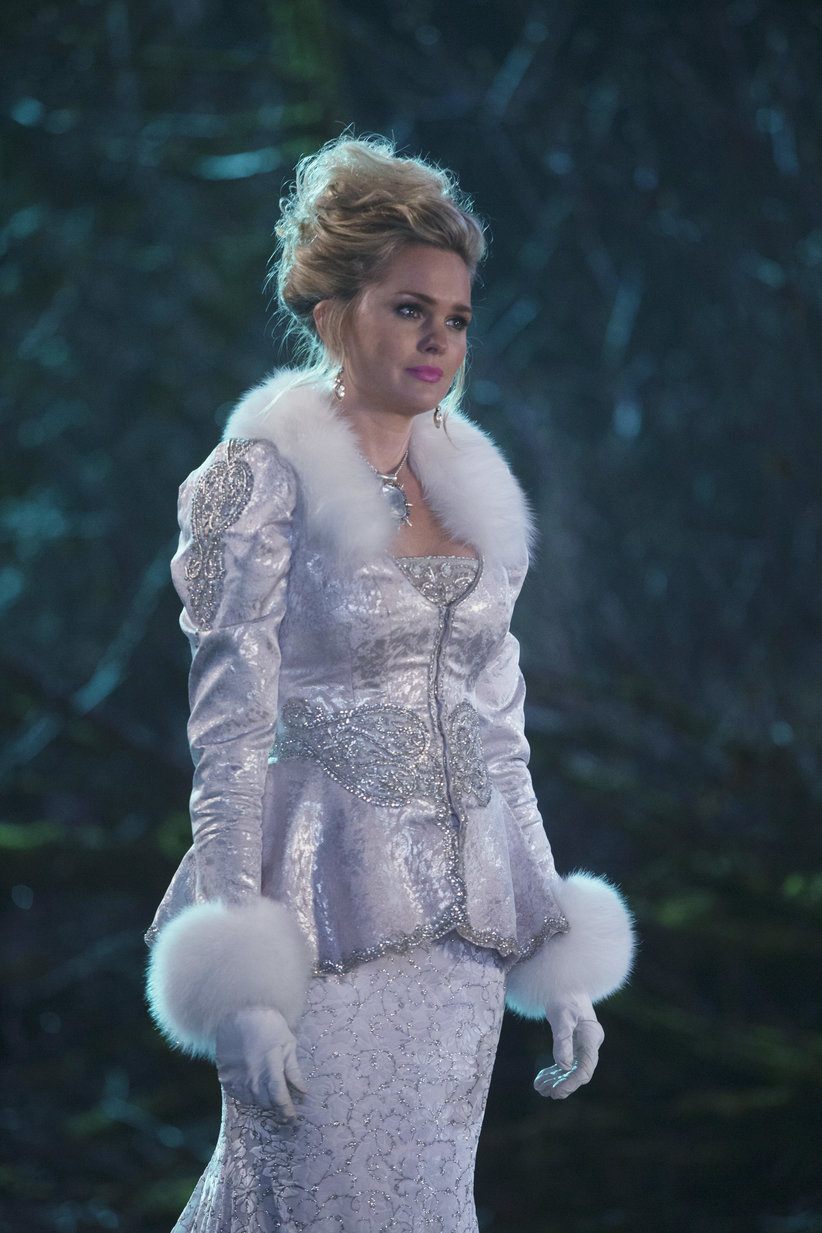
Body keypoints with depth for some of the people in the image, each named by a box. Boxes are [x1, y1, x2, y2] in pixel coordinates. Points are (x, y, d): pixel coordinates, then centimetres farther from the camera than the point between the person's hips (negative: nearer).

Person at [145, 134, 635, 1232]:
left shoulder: (470, 491, 11)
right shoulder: (264, 483, -7)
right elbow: (230, 737, -10)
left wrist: (559, 962, 12)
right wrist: (241, 990, -16)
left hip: (461, 923, 6)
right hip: (332, 916, -6)